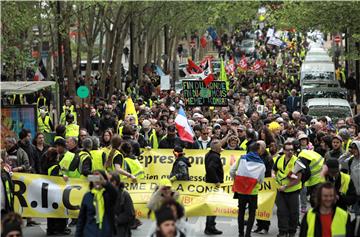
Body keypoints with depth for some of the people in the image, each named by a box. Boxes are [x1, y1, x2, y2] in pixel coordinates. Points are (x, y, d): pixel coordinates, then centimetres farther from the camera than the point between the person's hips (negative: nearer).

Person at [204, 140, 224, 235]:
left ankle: (208, 227, 22)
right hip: (214, 184, -10)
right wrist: (216, 181, -25)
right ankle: (210, 228, -2)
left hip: (209, 182, 10)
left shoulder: (209, 154, 11)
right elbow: (211, 168, -33)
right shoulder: (215, 157, -19)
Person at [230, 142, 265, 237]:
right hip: (253, 191, -2)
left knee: (241, 211, 14)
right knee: (252, 213, 9)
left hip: (240, 190, 2)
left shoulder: (242, 159, -2)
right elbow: (261, 180, -1)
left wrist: (236, 179, 14)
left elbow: (232, 171, -3)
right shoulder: (261, 164, -5)